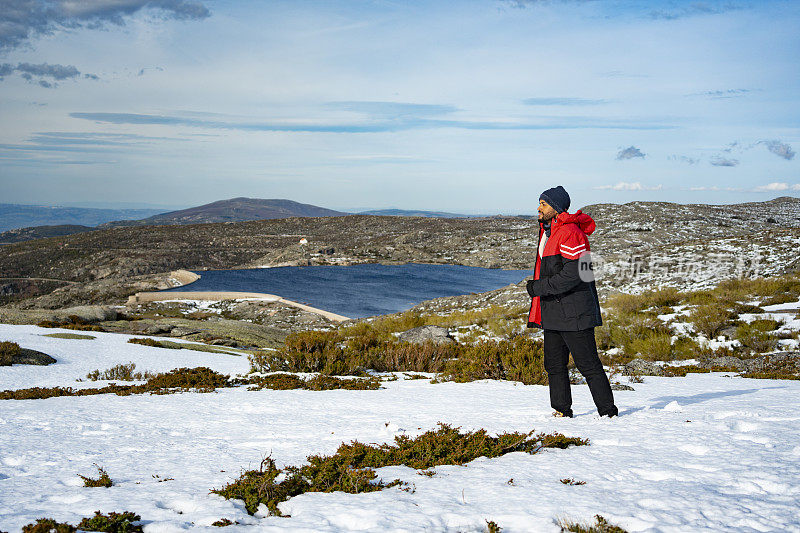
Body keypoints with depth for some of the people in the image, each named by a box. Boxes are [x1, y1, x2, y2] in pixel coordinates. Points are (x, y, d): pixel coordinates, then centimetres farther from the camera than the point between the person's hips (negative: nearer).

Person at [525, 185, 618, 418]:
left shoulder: (569, 233, -16)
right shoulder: (547, 231, 15)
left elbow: (573, 274, -23)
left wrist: (540, 287, -20)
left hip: (573, 311, -10)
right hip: (553, 311, 10)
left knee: (588, 364, -4)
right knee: (554, 364, 12)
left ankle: (608, 412, 4)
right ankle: (562, 410, 22)